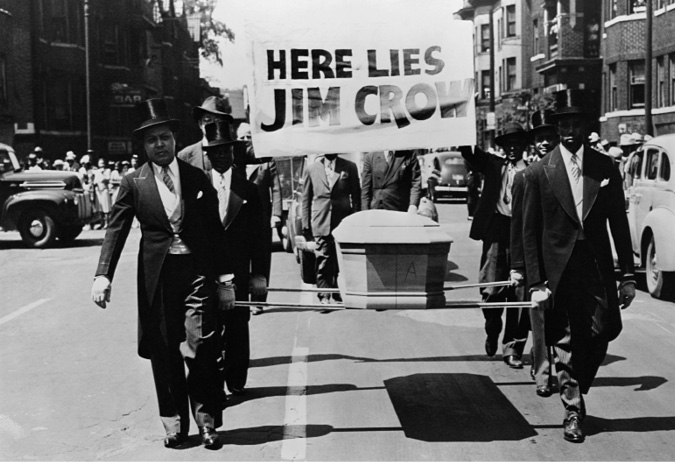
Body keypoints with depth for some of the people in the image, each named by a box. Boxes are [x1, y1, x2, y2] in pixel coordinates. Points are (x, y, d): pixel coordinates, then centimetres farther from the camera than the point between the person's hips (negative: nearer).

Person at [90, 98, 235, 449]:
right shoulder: (133, 184, 3)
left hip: (197, 273, 0)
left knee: (201, 348, -5)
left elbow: (216, 231, 8)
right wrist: (103, 276, -14)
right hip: (157, 276, 0)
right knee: (164, 353, 6)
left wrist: (225, 279, 4)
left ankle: (207, 422, 7)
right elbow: (115, 231, -1)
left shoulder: (197, 179, 6)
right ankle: (174, 424, 18)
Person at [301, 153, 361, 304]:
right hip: (321, 224, 0)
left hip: (344, 223, 1)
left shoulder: (350, 167, 8)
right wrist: (306, 226, 5)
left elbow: (356, 196, 10)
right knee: (323, 262, -4)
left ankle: (340, 295, 13)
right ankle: (324, 297, 0)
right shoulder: (311, 170, 8)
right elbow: (305, 200, 10)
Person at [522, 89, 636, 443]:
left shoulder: (606, 168, 5)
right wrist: (536, 282, -6)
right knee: (566, 345, 2)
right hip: (559, 274, -2)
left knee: (602, 333, -4)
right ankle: (573, 411, 16)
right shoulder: (539, 173, -2)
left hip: (598, 270, 2)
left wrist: (627, 275, 4)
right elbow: (529, 232, -1)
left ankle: (577, 388, 24)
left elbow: (619, 224, 7)